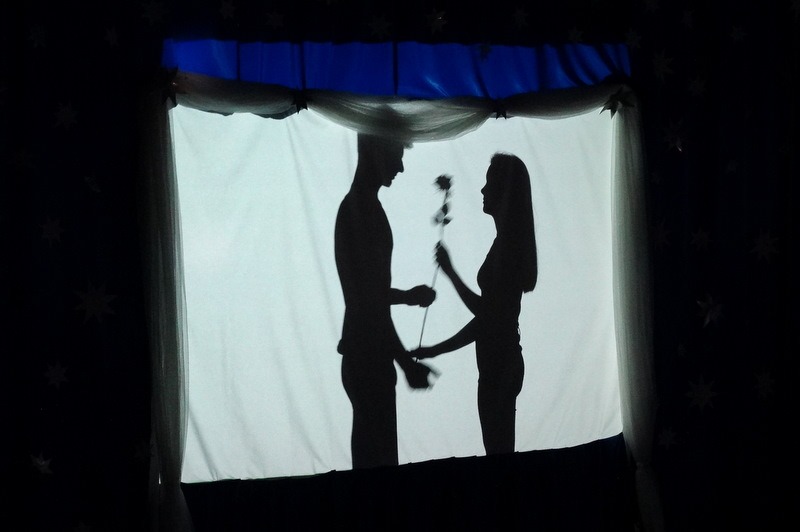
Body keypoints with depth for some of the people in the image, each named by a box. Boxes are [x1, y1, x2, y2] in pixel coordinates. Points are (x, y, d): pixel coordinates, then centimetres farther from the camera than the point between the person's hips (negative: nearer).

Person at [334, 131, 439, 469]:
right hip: (369, 357, -10)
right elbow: (370, 302, -21)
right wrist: (406, 362, -19)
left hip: (365, 355, 10)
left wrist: (409, 296, 23)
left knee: (372, 452, 14)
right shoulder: (363, 210, -16)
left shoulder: (359, 207, 14)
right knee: (378, 456, -3)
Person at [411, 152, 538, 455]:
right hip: (501, 362, 9)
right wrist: (436, 349, 15)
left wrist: (449, 271, -15)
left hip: (499, 365, -9)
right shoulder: (509, 240, 11)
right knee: (500, 449, 16)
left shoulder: (507, 244, -18)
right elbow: (489, 314, 14)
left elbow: (485, 313, -21)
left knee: (498, 450, 1)